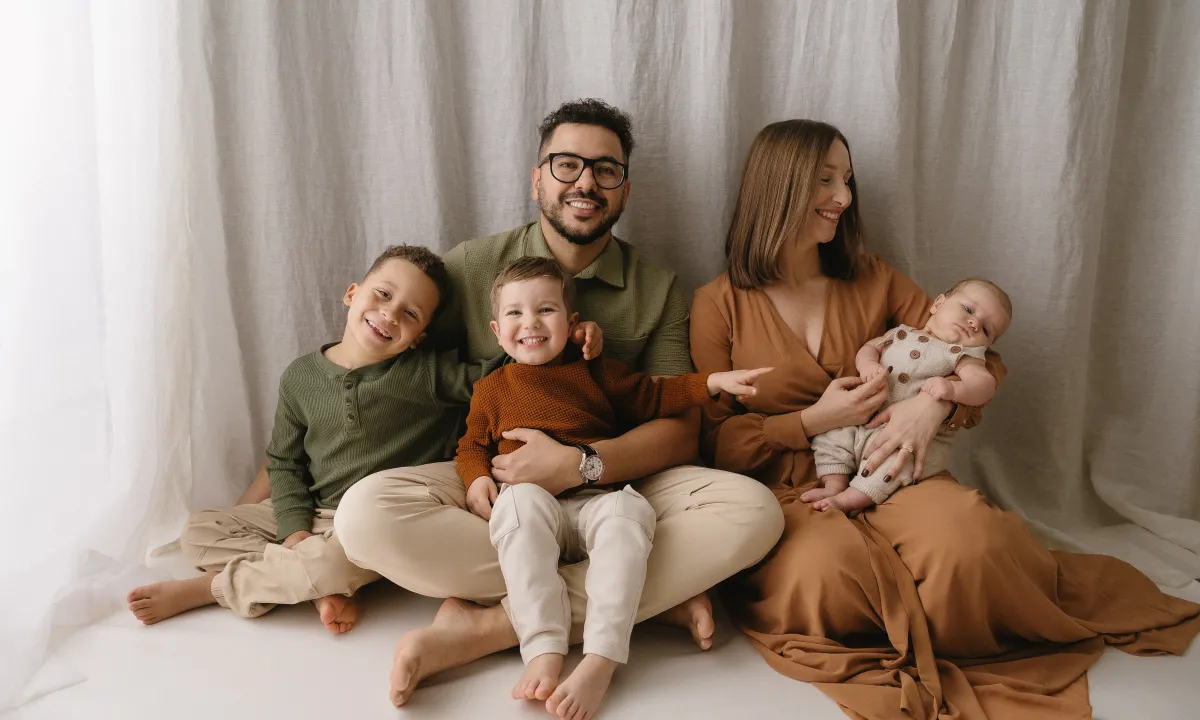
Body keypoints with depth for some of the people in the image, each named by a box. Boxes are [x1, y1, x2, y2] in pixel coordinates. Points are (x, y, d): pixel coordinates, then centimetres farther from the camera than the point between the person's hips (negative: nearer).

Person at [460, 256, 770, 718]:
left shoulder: (596, 372, 18)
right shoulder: (491, 389, 18)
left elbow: (652, 397, 22)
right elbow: (472, 444, 22)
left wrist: (713, 382, 11)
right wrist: (477, 477, -2)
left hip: (593, 502, 1)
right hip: (533, 508, 0)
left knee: (628, 510, -34)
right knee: (521, 499, -36)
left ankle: (600, 662, -42)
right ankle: (543, 650, -44)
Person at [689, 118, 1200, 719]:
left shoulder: (872, 281, 12)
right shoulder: (719, 304, 1)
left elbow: (985, 359, 11)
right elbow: (713, 442, -1)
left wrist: (937, 400, -11)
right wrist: (813, 421, -12)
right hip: (787, 495, -2)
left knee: (965, 537, -32)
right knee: (828, 568, -37)